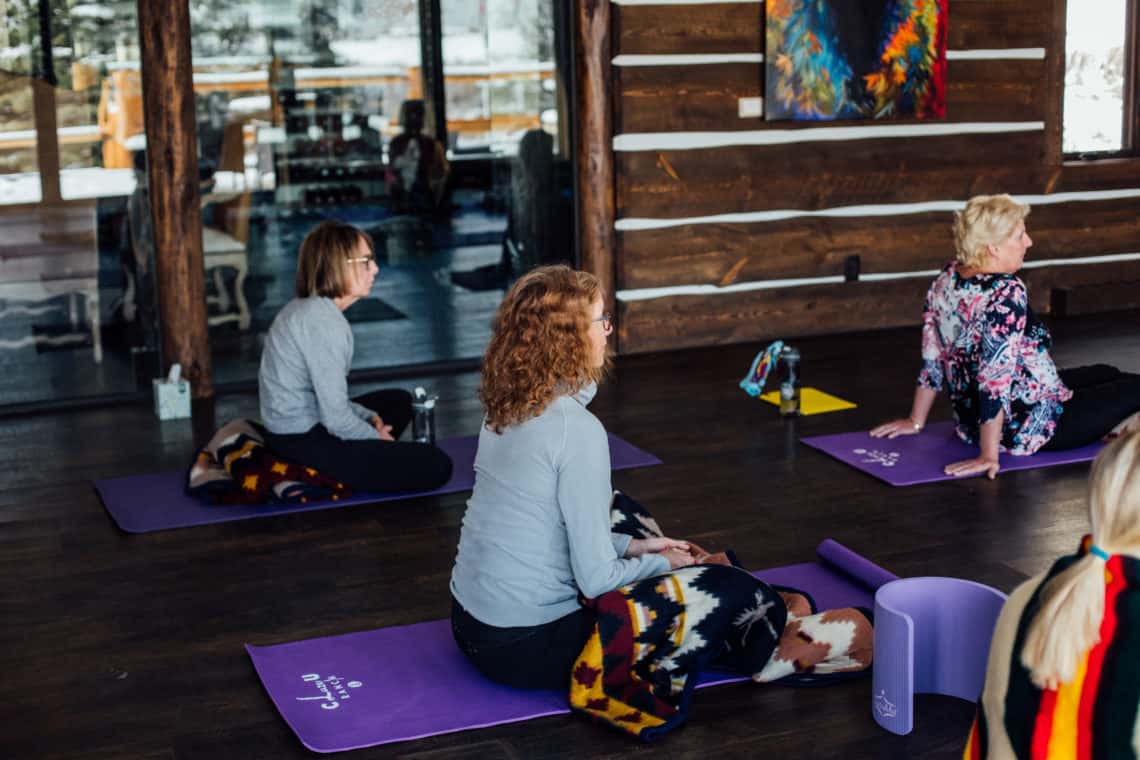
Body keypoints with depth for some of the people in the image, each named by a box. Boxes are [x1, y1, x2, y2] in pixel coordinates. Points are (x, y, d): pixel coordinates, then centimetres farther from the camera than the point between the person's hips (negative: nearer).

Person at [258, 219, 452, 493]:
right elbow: (336, 418, -23)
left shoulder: (303, 308, 9)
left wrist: (370, 418, 6)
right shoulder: (325, 323, -22)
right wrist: (378, 437, -6)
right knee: (436, 467, -13)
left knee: (399, 401, 29)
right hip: (303, 443, -10)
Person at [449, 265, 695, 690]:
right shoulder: (576, 429, -22)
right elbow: (595, 579, -19)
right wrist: (661, 563, -1)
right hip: (524, 647, -8)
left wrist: (630, 546, 11)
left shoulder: (506, 409, 3)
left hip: (470, 622, 8)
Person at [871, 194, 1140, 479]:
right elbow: (996, 376, -31)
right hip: (1030, 428, -9)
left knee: (1106, 374, 26)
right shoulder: (1006, 293, -28)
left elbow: (933, 358, 6)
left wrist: (916, 422, 14)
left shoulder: (947, 279, -2)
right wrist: (988, 456, -28)